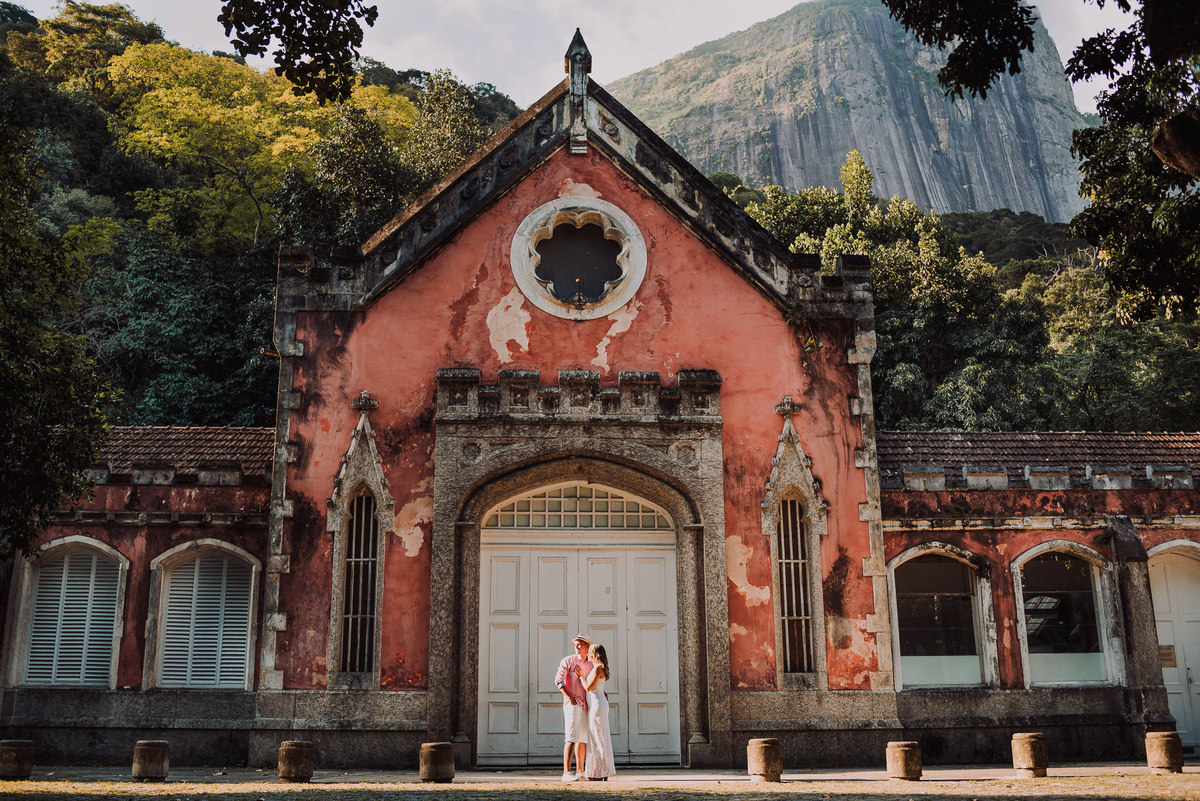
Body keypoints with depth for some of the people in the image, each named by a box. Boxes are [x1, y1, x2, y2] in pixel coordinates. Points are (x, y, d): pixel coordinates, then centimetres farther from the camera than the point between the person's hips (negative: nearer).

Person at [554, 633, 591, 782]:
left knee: (583, 739, 11)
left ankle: (580, 771, 20)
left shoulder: (590, 665, 15)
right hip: (572, 704, -7)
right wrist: (570, 697, -17)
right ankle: (566, 772, -18)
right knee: (572, 738, -15)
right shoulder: (568, 660, -2)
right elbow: (559, 680, -10)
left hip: (585, 705, 7)